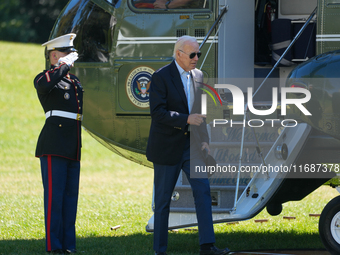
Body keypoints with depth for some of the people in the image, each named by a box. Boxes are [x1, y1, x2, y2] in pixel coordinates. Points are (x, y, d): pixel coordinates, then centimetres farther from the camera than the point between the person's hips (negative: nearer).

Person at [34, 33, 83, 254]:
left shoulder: (74, 80, 21)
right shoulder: (46, 77, -3)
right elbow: (44, 85, -29)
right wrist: (65, 65, -19)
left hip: (73, 149, 8)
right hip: (54, 147, -8)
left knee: (71, 197, 8)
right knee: (54, 197, -8)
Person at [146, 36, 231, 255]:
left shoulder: (198, 76, 9)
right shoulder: (161, 77, -11)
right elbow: (157, 112, -18)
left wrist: (204, 140, 10)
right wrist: (186, 119, -27)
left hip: (191, 145, 5)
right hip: (167, 146, -5)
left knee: (203, 190, -6)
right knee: (163, 199, 2)